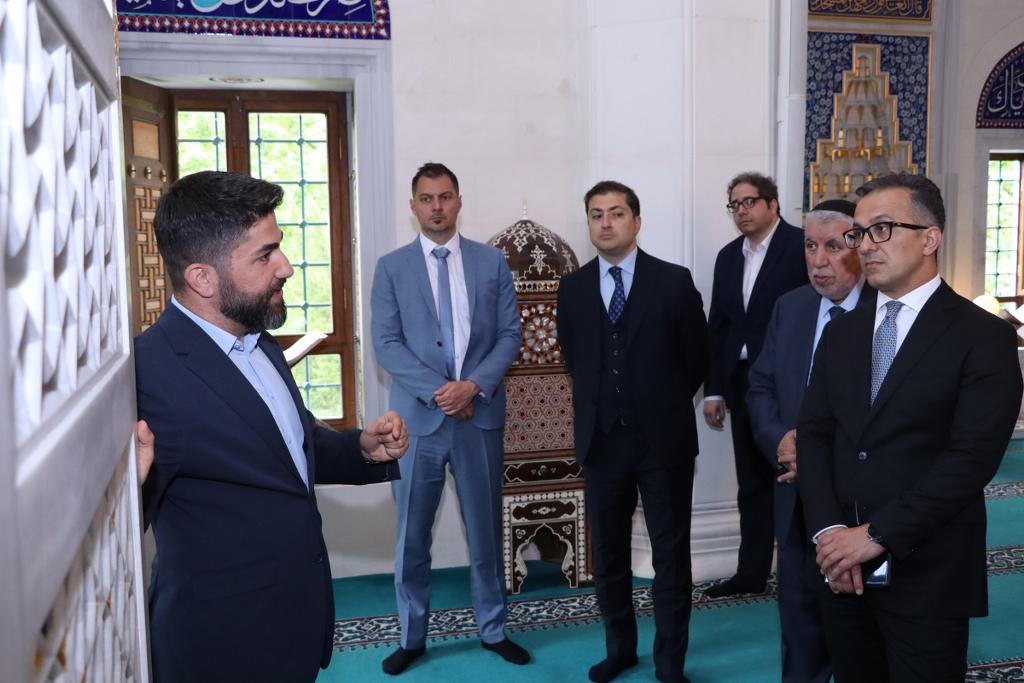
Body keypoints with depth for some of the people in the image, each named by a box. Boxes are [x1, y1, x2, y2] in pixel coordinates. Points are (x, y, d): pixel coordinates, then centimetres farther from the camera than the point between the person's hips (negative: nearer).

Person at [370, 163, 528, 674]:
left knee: (486, 530, 11)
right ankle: (411, 637, 24)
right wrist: (437, 391, -15)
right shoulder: (391, 267, 2)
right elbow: (386, 343, -4)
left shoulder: (492, 262, 6)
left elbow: (510, 335, 2)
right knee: (412, 536, 8)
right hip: (418, 418, -1)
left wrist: (474, 385, -14)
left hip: (481, 417, 1)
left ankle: (492, 629, 28)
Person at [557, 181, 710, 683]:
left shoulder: (674, 282, -5)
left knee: (671, 555, 7)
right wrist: (600, 402, 11)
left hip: (664, 439, -2)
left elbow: (696, 358, 3)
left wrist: (664, 405, 8)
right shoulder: (573, 288, 4)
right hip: (602, 439, 3)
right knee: (608, 553, 14)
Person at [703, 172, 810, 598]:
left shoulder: (802, 247, -8)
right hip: (743, 385, 6)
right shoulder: (728, 256, 12)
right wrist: (713, 390, 9)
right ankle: (751, 573, 24)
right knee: (751, 483, 13)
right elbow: (717, 326, 12)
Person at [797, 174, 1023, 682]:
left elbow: (972, 458, -16)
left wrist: (876, 535, -18)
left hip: (928, 580, -4)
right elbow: (813, 433, 4)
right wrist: (829, 531, -10)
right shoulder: (841, 334, 10)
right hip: (843, 571, 5)